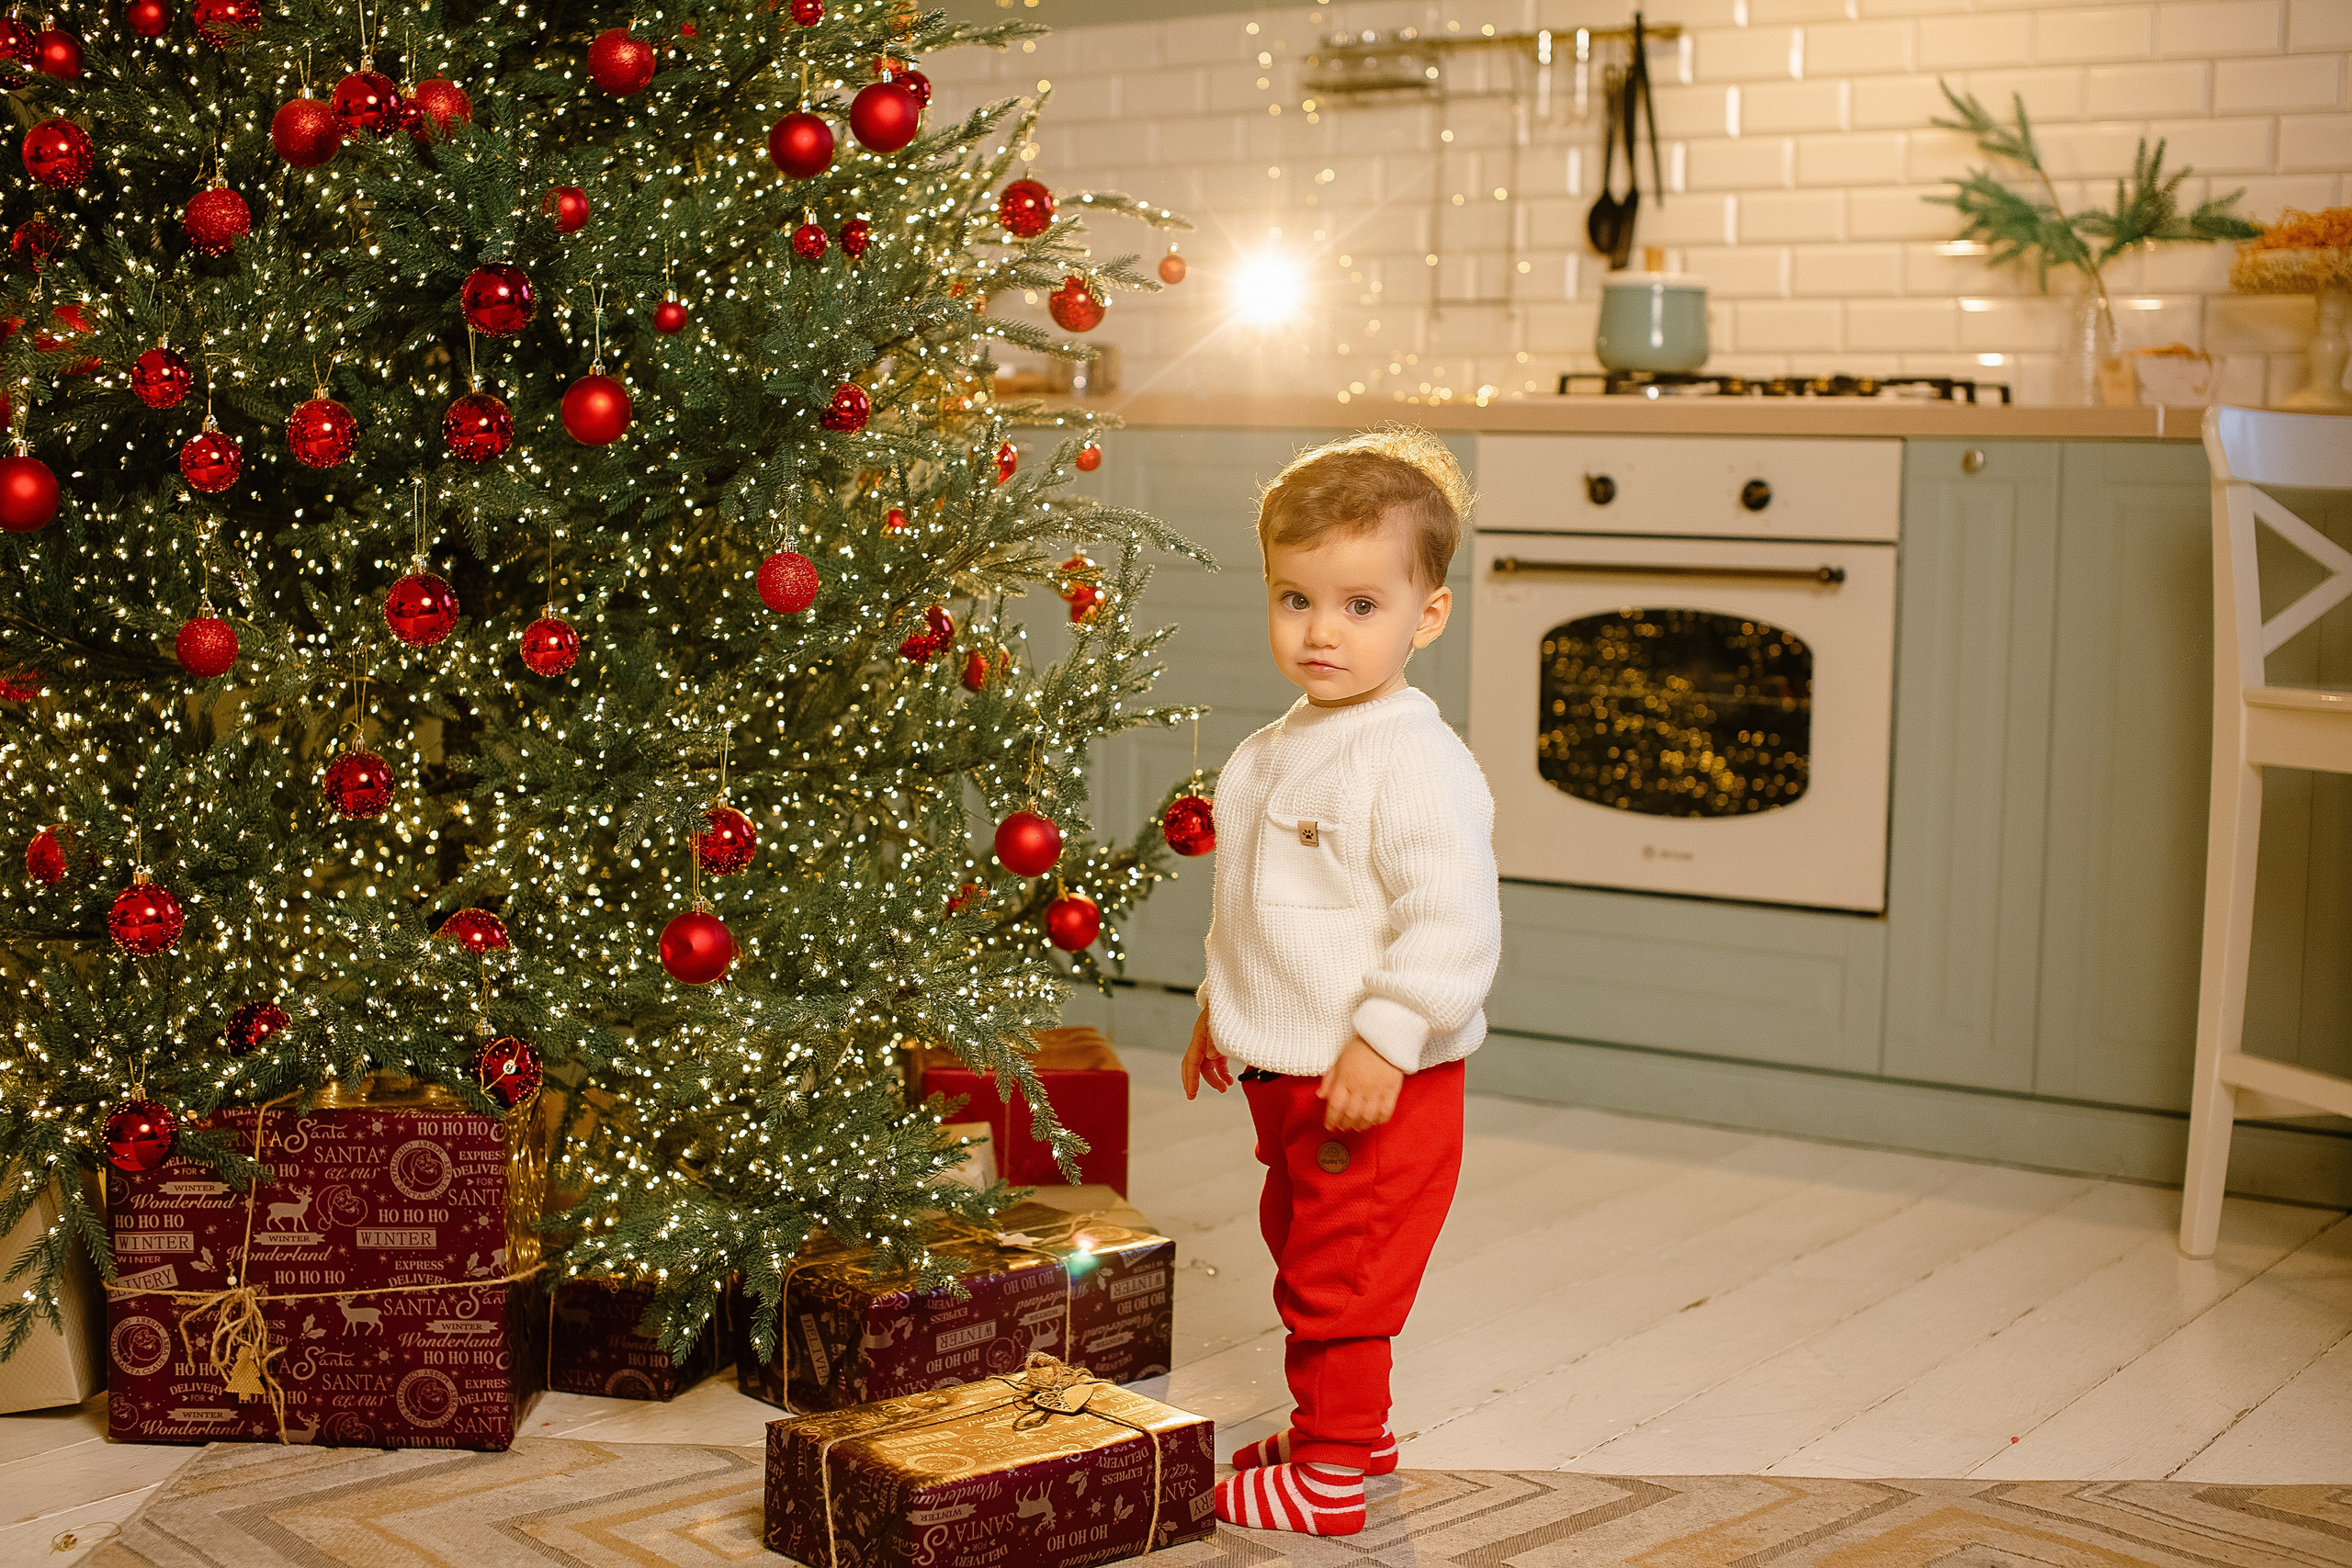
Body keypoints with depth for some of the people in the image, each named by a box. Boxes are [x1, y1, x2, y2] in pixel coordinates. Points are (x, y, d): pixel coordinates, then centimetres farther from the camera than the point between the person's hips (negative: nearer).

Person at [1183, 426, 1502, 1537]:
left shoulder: (1415, 763, -21)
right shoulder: (1279, 752, 9)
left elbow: (1453, 920, -25)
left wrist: (1386, 1039, -27)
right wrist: (1222, 1004, 24)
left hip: (1377, 1085, -9)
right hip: (1287, 1070, 10)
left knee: (1336, 1281, -1)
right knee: (1301, 1253, 22)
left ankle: (1326, 1477, 13)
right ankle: (1351, 1431, 38)